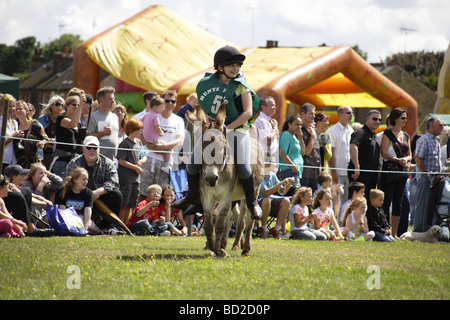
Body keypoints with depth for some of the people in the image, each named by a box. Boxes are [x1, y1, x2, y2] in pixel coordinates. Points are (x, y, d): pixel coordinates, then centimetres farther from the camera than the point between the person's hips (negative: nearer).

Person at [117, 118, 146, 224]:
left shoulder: (138, 142, 13)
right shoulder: (125, 143, -10)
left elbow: (145, 156, 23)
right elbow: (121, 161, -15)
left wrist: (141, 161, 0)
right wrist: (135, 167, -14)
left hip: (136, 177, 8)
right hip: (125, 177, -8)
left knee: (131, 204, 10)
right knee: (123, 204, -7)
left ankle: (125, 225, 17)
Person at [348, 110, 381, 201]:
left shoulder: (375, 136, 19)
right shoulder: (361, 133, -11)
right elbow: (353, 147, -29)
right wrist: (357, 167, -34)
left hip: (372, 175, 9)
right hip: (360, 173, -9)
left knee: (369, 201, 9)